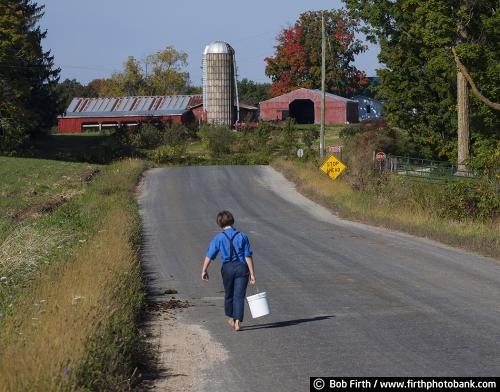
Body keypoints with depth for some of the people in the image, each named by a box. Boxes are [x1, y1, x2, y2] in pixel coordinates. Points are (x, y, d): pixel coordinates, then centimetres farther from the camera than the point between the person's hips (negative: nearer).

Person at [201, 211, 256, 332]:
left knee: (229, 294, 19)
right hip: (241, 267, 0)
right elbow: (248, 256, -4)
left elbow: (209, 255, -5)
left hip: (227, 268, 1)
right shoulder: (242, 236, -2)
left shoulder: (219, 238, -4)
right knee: (239, 296, 0)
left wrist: (204, 270, 5)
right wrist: (252, 273, -1)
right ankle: (237, 322, -10)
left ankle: (231, 319, 34)